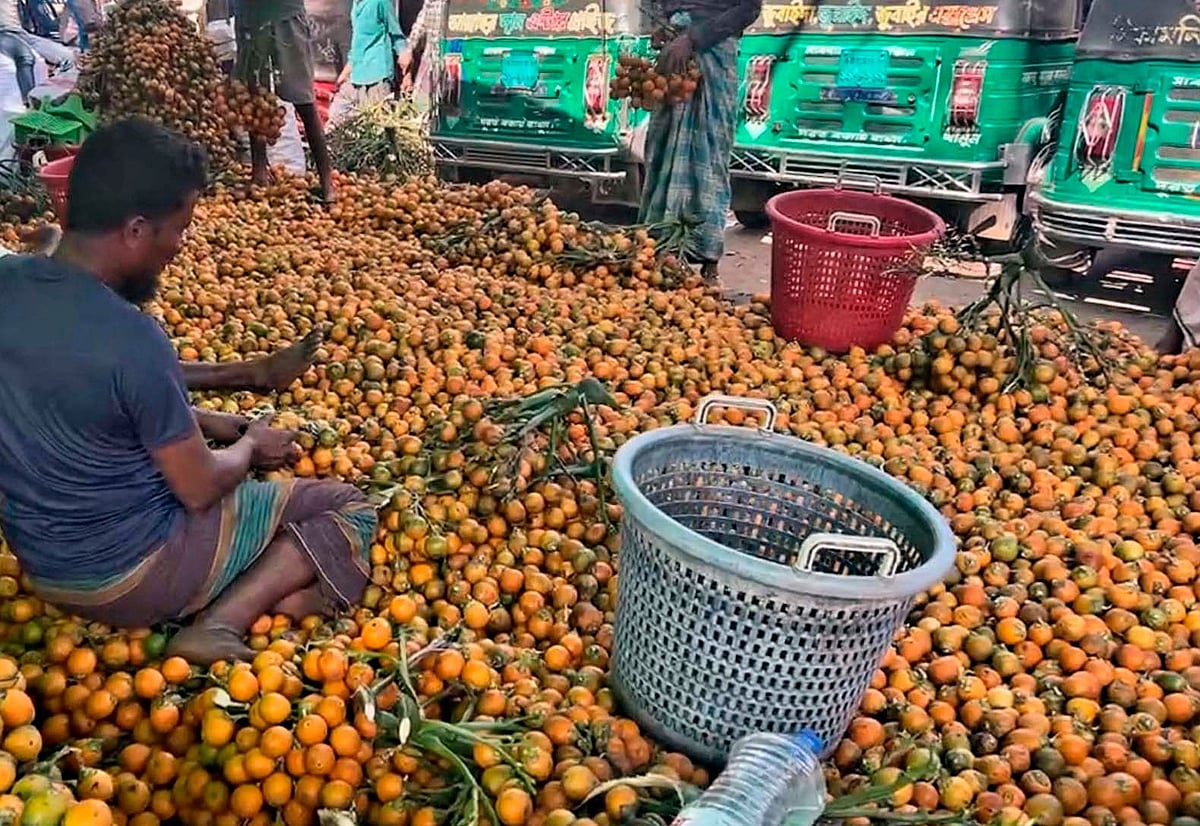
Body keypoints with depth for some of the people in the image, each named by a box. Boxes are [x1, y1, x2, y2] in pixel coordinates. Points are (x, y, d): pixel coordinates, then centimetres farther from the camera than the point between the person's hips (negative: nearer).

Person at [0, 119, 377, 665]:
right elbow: (200, 491, -18)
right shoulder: (131, 340, -30)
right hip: (131, 576, -8)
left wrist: (205, 423, 8)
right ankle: (221, 622, -11)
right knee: (349, 511, 2)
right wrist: (250, 444, 2)